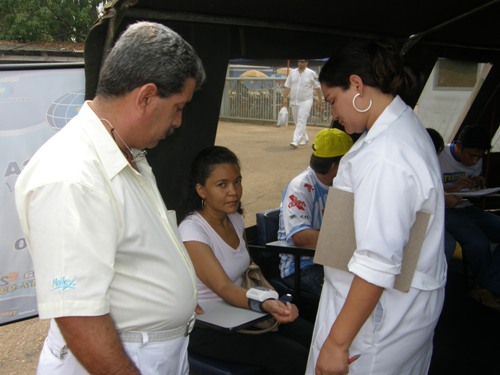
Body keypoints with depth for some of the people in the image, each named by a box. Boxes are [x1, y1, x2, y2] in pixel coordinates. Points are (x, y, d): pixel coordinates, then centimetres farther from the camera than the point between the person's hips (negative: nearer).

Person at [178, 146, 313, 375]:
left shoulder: (235, 219, 4)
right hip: (207, 326, -7)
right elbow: (223, 288, -29)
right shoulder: (191, 231, -20)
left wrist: (273, 301, -5)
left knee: (313, 339, -7)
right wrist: (265, 305, -46)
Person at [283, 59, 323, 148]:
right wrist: (285, 98, 0)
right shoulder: (292, 72, 7)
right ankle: (304, 138, 29)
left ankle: (296, 141, -21)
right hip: (294, 101, 5)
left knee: (301, 121, -15)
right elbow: (287, 86, 7)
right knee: (297, 122, 12)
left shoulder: (311, 73, -2)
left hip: (305, 101, -5)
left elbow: (317, 87, 4)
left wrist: (320, 99, 7)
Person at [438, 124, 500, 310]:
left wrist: (478, 183, -4)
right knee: (478, 241, -31)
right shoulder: (439, 158, -14)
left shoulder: (476, 160, 6)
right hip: (446, 209, -7)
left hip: (467, 207, 7)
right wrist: (452, 189, -25)